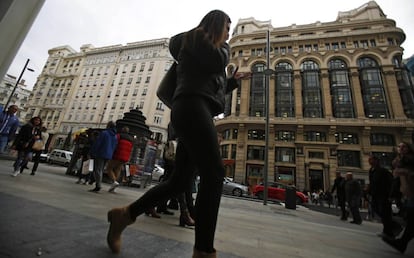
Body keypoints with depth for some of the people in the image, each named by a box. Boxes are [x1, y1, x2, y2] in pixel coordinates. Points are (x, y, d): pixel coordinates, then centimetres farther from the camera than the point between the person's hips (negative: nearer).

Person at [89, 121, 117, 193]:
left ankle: (98, 186, -10)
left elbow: (96, 144, -11)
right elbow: (114, 147, 13)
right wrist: (110, 155, 16)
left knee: (97, 170, -4)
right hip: (108, 156, 7)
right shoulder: (115, 136, 12)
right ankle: (98, 185, 18)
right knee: (101, 171, 16)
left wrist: (92, 153, -6)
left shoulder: (104, 133, -9)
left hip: (100, 154, -7)